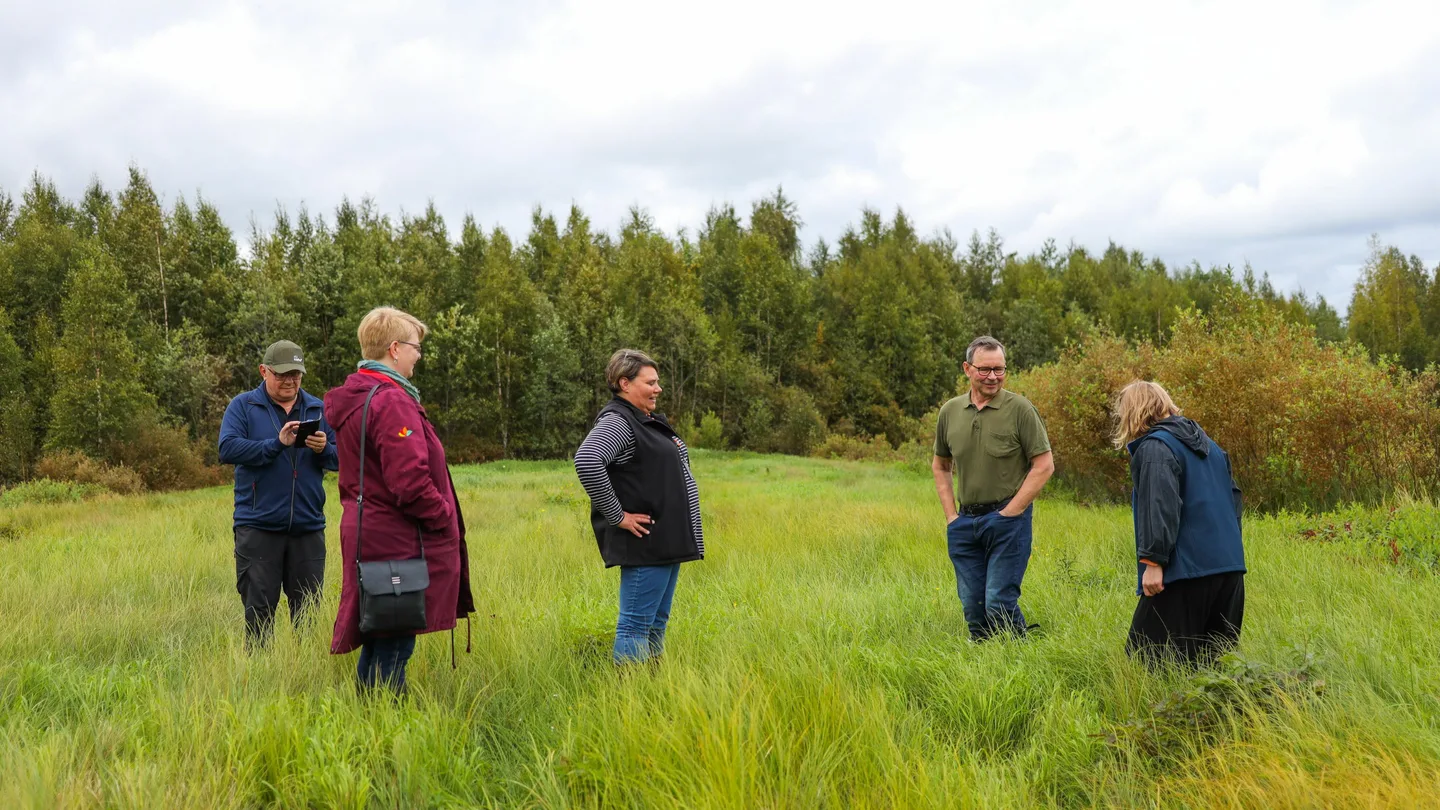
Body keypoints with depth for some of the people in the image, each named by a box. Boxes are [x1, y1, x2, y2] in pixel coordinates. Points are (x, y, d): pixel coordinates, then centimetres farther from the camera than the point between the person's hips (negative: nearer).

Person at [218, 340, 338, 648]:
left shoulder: (319, 409, 12)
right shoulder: (242, 406, 4)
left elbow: (341, 457, 9)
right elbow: (228, 449, -11)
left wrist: (323, 449, -13)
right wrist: (277, 443, -19)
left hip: (308, 527, 3)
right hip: (258, 527, -3)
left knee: (308, 610, 8)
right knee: (259, 609, 2)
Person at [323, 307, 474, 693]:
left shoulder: (353, 399, 14)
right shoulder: (392, 402, -18)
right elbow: (410, 481, -23)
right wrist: (444, 517, -9)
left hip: (364, 530, 10)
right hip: (398, 541, -10)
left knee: (378, 642, 18)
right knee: (393, 650, -4)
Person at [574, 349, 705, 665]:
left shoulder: (649, 421, 17)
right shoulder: (616, 422, -14)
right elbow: (586, 461, -33)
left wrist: (676, 447, 11)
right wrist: (617, 516, -26)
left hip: (668, 542, 10)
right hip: (644, 543, -10)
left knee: (656, 623, 15)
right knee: (636, 624, -6)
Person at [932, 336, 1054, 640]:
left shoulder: (1020, 409, -7)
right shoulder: (949, 411, 7)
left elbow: (1044, 465, -7)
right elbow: (940, 466, 18)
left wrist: (1009, 512, -10)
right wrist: (951, 514, 8)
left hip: (1007, 519, -5)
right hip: (964, 522, 5)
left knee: (999, 602, -8)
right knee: (972, 606, 9)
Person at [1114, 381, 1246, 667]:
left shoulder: (1154, 447, -9)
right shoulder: (1207, 444, 19)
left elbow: (1160, 507, -20)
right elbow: (1233, 495, 22)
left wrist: (1153, 561, -21)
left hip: (1185, 568, -9)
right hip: (1230, 566, 9)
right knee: (1215, 662, 15)